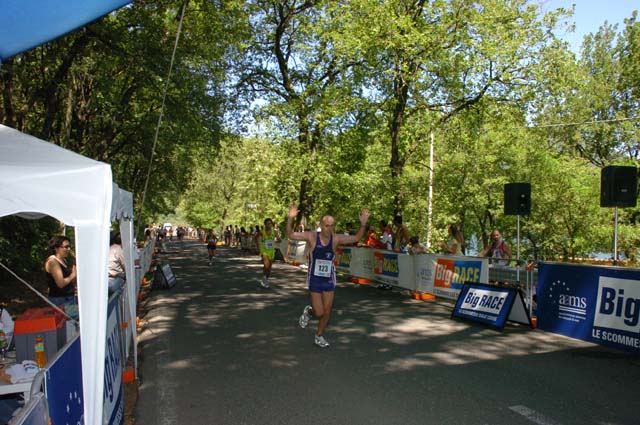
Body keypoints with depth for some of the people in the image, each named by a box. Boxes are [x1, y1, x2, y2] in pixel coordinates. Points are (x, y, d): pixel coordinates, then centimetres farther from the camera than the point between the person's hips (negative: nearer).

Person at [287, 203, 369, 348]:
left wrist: (363, 224, -19)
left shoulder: (336, 239, -7)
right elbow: (290, 235, -17)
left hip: (329, 279, 3)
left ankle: (319, 336, 32)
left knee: (327, 312, 8)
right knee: (319, 313, -4)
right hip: (314, 279, -3)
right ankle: (308, 311, 32)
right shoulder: (312, 236, -14)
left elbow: (356, 238, -3)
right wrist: (290, 219, -33)